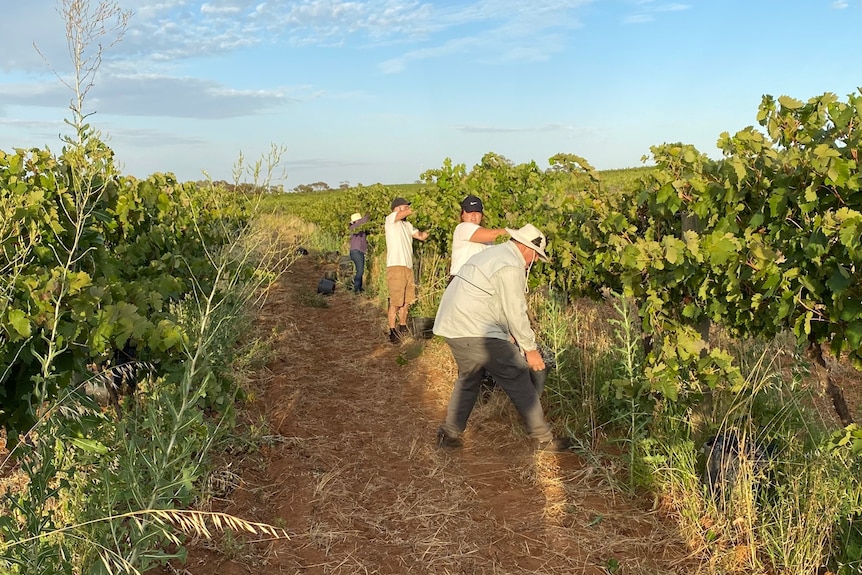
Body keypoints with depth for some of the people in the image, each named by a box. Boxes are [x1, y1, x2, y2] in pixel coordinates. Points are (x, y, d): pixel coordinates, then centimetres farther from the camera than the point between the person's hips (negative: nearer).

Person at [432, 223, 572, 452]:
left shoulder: (493, 253, 20)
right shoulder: (511, 266, -12)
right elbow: (515, 313, -13)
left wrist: (508, 334, 28)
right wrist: (530, 349, -3)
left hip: (452, 326, 10)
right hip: (476, 332, -10)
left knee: (468, 379, 25)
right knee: (518, 380, 1)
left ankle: (449, 434, 28)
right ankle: (545, 439, 9)